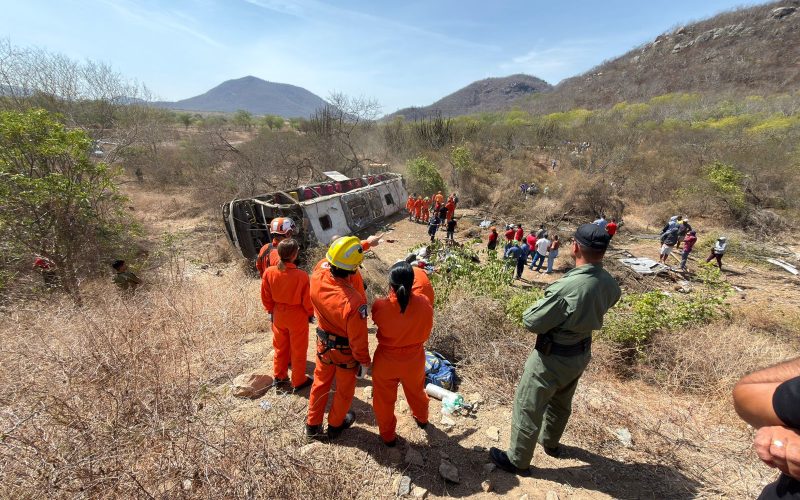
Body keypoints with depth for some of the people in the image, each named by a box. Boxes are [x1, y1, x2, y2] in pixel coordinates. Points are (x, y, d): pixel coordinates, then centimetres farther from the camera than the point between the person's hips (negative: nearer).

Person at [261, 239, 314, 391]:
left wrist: (271, 311, 14)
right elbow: (307, 299, -16)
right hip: (297, 317, -4)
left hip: (278, 315, 4)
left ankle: (279, 376, 43)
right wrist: (311, 313, 3)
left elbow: (265, 297, -3)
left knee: (280, 347, 25)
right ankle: (298, 382, 32)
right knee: (298, 350, 15)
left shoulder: (269, 272, -16)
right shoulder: (301, 275, -28)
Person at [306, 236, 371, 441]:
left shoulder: (317, 276, -24)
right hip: (346, 352, -4)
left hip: (323, 345, 5)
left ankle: (312, 425, 47)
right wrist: (364, 360, -6)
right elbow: (358, 338, -26)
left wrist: (363, 244, 6)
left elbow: (332, 259, -2)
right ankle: (335, 425, 48)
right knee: (344, 389, 24)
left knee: (320, 382, 27)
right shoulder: (354, 301, -40)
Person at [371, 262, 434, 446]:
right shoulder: (424, 305, -24)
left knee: (384, 399, 24)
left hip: (386, 361, -2)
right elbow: (425, 334, -6)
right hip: (414, 360, 2)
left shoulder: (380, 306, -29)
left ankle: (388, 435, 44)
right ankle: (422, 418, 58)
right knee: (416, 391, 31)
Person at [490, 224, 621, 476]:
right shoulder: (609, 284, -11)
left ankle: (517, 461, 30)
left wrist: (541, 304, -6)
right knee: (561, 402, 29)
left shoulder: (567, 287, -36)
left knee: (527, 408, 11)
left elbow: (531, 321, -24)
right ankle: (550, 443, 53)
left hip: (553, 358, -8)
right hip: (582, 353, 8)